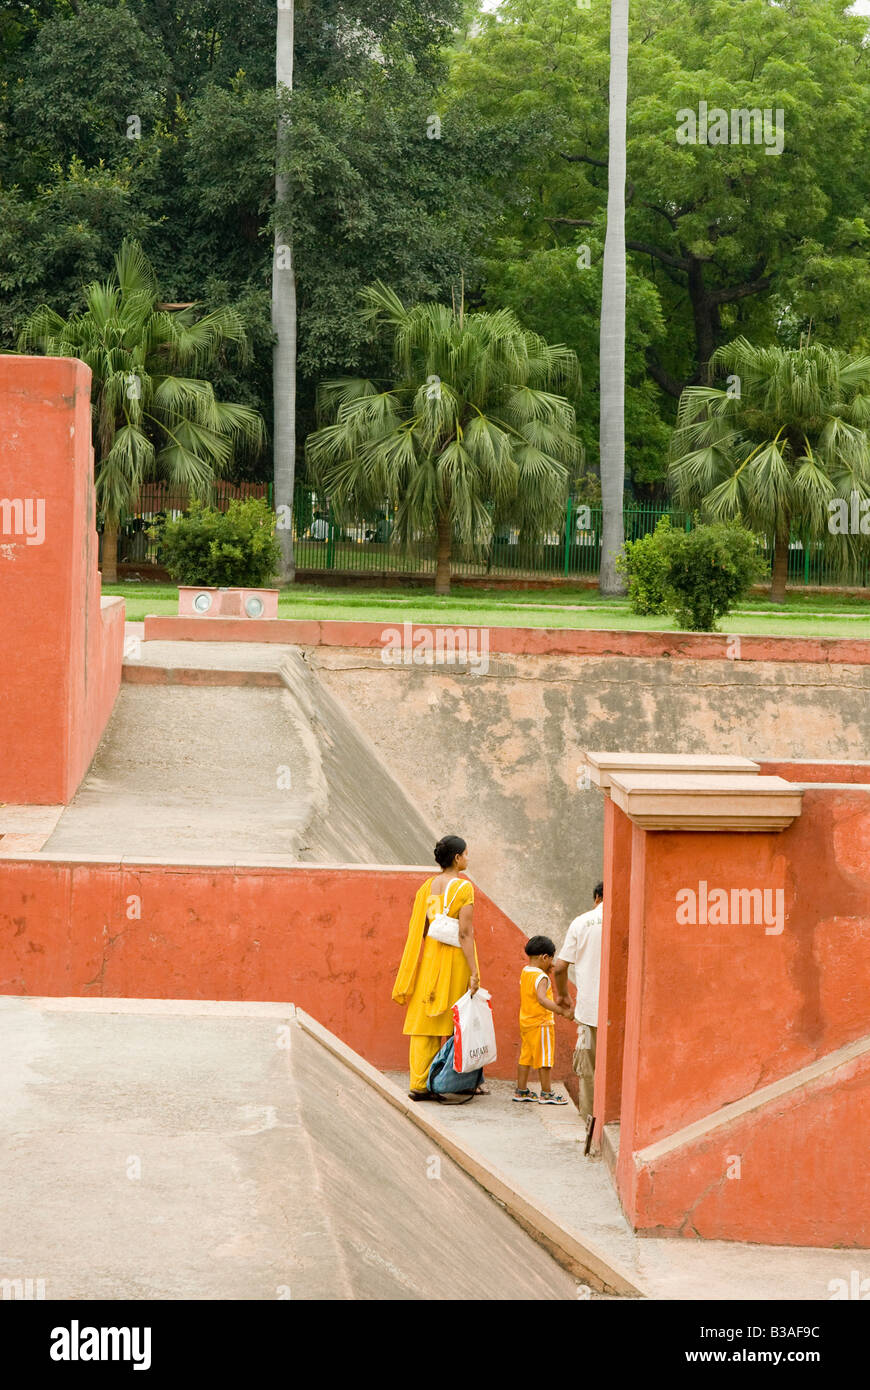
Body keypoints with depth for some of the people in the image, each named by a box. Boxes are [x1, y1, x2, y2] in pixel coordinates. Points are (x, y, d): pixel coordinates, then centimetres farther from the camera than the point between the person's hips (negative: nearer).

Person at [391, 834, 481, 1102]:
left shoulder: (427, 887, 5)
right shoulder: (464, 888, -11)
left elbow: (417, 930, 7)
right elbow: (465, 933, -16)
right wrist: (474, 972, -15)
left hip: (429, 957, 5)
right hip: (456, 958, -5)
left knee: (425, 1020, 4)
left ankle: (419, 1084, 0)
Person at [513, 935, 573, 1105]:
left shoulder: (525, 971, 6)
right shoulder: (541, 977, -22)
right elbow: (542, 999, -37)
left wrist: (546, 972, 12)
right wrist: (562, 1010, -40)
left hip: (525, 1021, 9)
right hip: (541, 1023, -9)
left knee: (525, 1057, 16)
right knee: (544, 1059, 1)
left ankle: (521, 1091, 22)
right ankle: (546, 1094, 7)